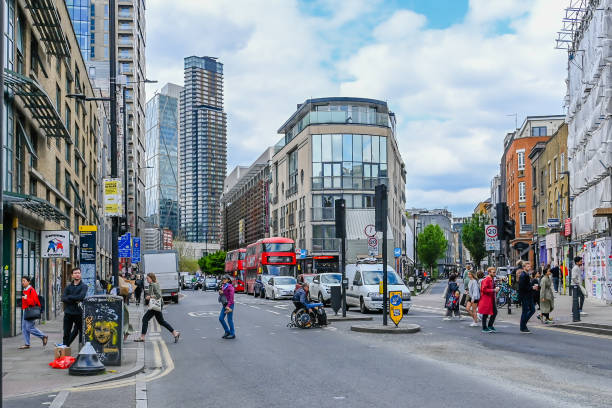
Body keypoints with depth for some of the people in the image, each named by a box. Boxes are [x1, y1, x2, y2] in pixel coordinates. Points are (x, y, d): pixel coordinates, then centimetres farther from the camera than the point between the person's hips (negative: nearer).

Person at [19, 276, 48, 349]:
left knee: (30, 327, -11)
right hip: (25, 311, 9)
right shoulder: (24, 290, 15)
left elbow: (34, 301, -19)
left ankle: (44, 336, 4)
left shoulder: (31, 290, -12)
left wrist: (26, 299, -29)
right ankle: (27, 344, 10)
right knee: (24, 328, 6)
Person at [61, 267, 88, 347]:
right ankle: (65, 344, 13)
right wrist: (75, 300, -12)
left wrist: (69, 297, -6)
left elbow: (81, 297, -16)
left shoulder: (83, 286, 0)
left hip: (79, 313, -3)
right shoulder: (68, 287, 12)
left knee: (81, 330, 3)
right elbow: (63, 298, 1)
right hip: (68, 312, 3)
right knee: (66, 331, 5)